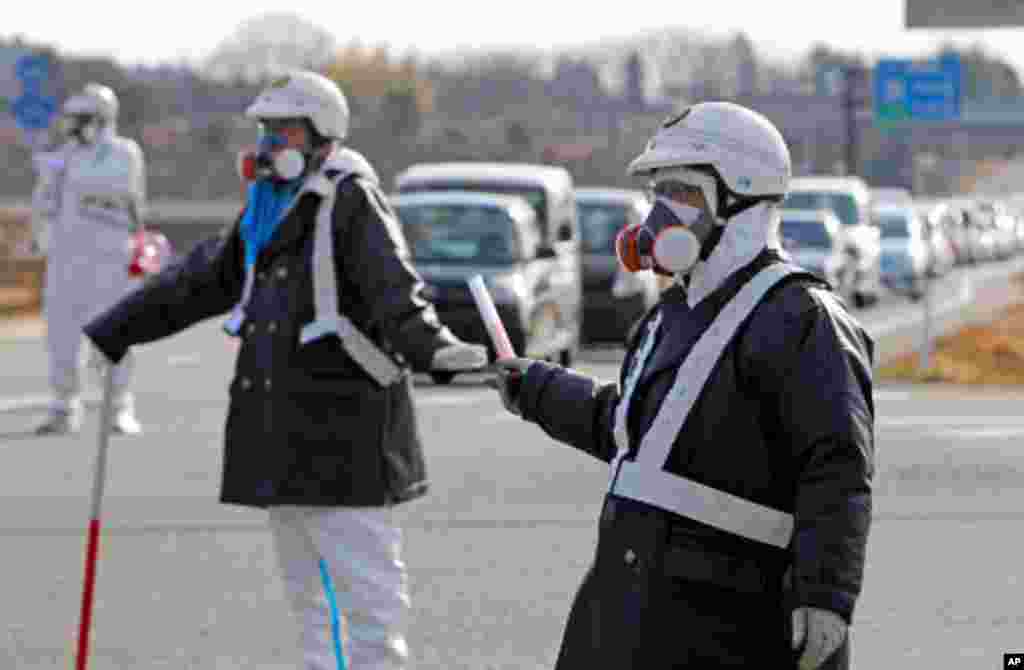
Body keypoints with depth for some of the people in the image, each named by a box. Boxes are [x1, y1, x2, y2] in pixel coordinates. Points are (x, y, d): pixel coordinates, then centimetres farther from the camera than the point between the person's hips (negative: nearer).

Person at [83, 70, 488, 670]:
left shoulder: (352, 203, -10)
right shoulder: (268, 208, 16)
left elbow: (394, 291, -24)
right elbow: (200, 281, 25)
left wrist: (433, 348, -45)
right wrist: (110, 334, 31)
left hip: (344, 431, -9)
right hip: (283, 429, 9)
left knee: (366, 581, -8)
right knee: (308, 587, 15)